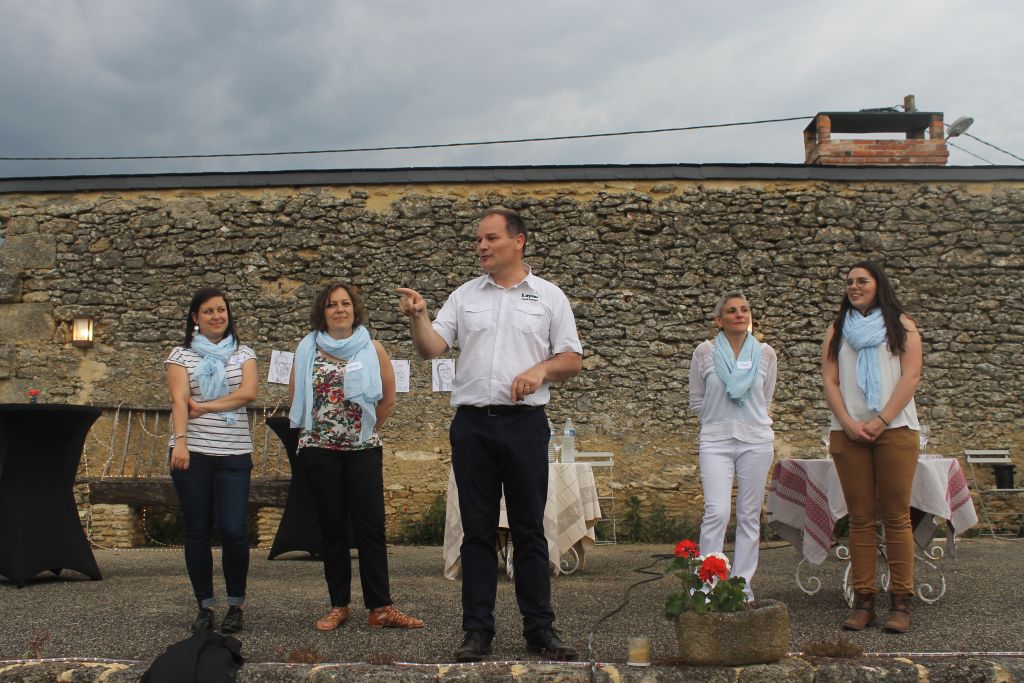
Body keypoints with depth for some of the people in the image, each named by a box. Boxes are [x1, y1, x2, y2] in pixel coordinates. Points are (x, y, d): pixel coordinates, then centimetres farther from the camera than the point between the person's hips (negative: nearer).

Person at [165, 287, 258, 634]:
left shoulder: (243, 354, 12)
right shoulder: (181, 355, 7)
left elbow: (248, 393, -4)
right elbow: (179, 400, -6)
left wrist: (203, 407, -9)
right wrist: (180, 441, -20)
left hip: (234, 454, 0)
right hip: (193, 452, 0)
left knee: (233, 530, -7)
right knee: (197, 530, 3)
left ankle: (236, 604, 9)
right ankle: (205, 605, 14)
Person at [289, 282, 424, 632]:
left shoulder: (372, 348, 2)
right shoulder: (308, 349, 4)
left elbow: (388, 398, 8)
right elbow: (294, 395, 12)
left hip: (364, 448, -1)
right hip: (319, 448, 1)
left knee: (371, 526, -4)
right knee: (332, 527, 5)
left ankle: (380, 607, -2)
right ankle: (338, 605, 12)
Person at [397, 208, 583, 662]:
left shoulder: (548, 297, 7)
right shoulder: (464, 296, 11)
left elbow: (573, 360, 6)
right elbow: (431, 349, 2)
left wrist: (541, 369, -13)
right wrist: (417, 317, -16)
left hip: (525, 422, -1)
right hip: (472, 424, 2)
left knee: (529, 529, 4)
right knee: (477, 530, 5)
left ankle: (540, 628, 13)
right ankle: (478, 630, 12)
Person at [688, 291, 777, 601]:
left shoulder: (766, 354, 4)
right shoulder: (705, 352, 0)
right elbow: (696, 400, 10)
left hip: (756, 440, 2)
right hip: (716, 441, -2)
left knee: (750, 516, 5)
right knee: (716, 513, -12)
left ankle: (743, 584, 14)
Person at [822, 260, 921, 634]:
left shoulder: (901, 325, 9)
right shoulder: (837, 330, 15)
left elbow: (911, 375, -1)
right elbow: (830, 380, 7)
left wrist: (881, 421, -11)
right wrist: (849, 424, -7)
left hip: (895, 430, -2)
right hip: (848, 432, 2)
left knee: (896, 516, -4)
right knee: (860, 518, 1)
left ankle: (900, 602, 0)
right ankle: (863, 600, 4)